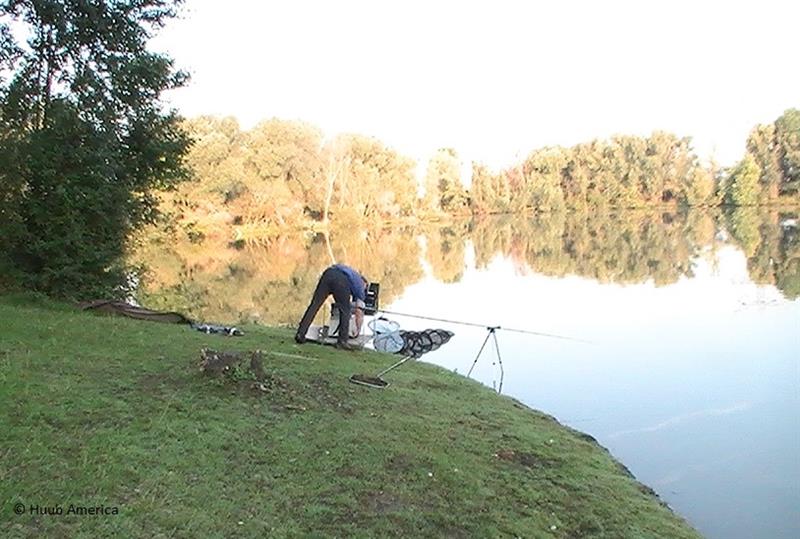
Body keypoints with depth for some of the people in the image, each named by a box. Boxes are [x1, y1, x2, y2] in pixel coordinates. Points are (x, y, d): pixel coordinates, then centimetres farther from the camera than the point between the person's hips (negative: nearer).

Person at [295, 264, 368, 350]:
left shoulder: (354, 275, 43)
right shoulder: (361, 285, 29)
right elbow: (359, 312, 23)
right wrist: (358, 331, 33)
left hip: (328, 273, 4)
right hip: (341, 280, -4)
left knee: (314, 305, 6)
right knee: (345, 311, 12)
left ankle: (300, 334, 5)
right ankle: (342, 341, 7)